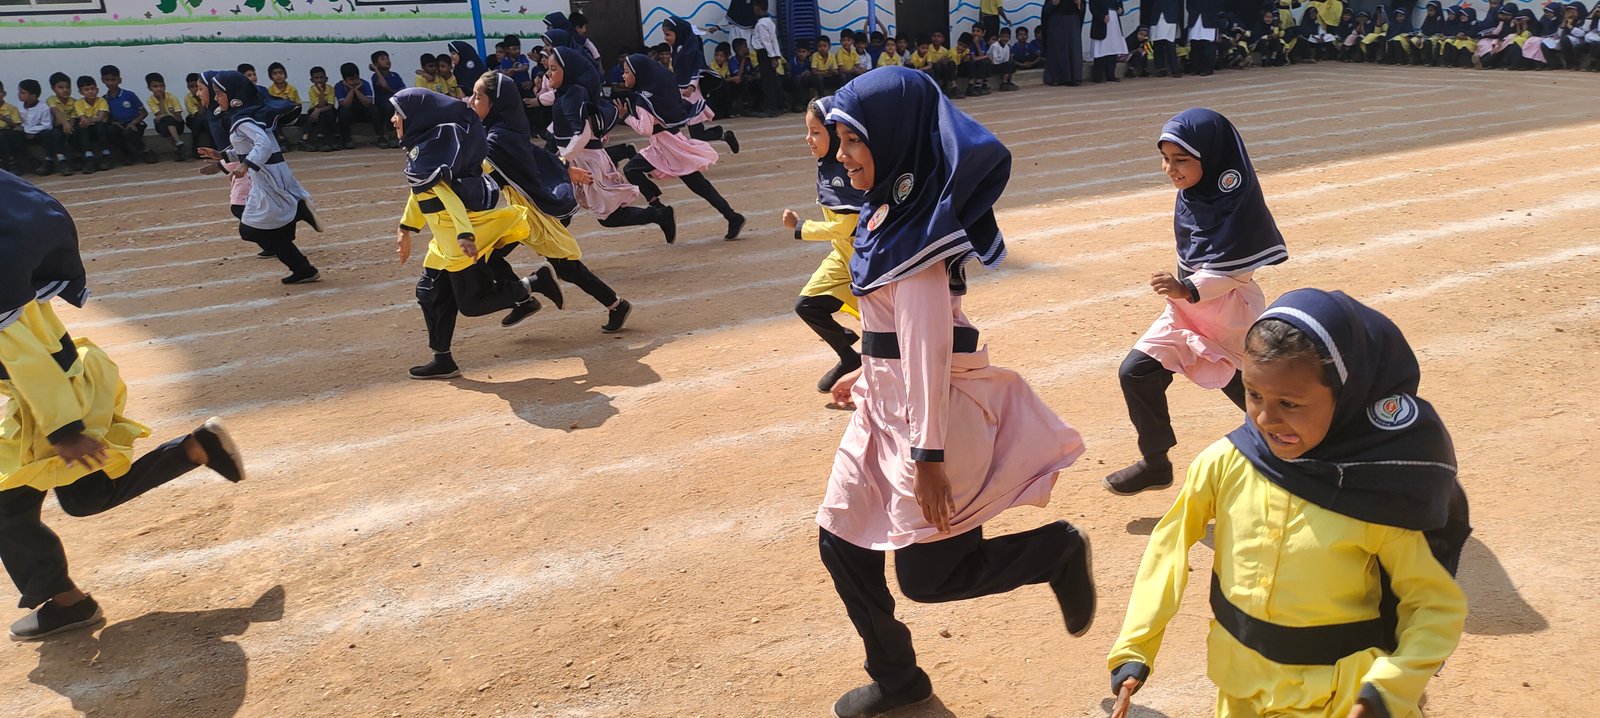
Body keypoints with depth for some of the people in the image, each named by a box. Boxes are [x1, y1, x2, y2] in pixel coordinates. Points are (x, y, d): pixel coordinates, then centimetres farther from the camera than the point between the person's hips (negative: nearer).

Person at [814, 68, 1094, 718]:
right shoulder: (890, 212, 7)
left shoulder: (916, 231, -20)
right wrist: (867, 373, 27)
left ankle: (1058, 550, 22)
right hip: (887, 403, 9)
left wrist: (928, 454, -24)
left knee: (925, 574, 2)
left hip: (936, 412, -9)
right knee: (839, 542, 11)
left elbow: (927, 343, -24)